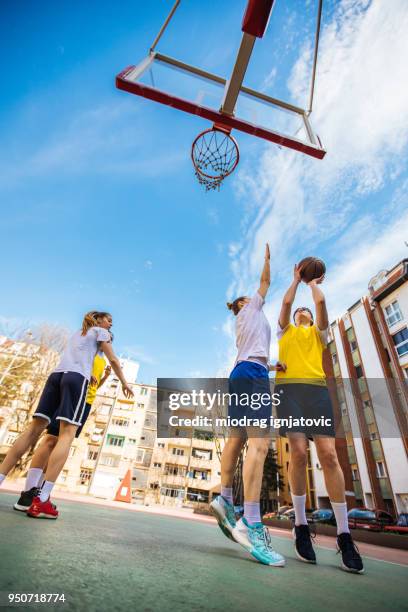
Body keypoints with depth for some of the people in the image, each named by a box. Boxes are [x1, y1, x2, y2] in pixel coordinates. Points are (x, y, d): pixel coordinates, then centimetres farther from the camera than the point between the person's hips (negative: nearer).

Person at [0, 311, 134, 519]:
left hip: (56, 374, 7)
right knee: (67, 434, -13)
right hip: (77, 377, -7)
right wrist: (124, 383, 20)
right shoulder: (100, 332, 15)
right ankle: (42, 501, -21)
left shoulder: (77, 333, 34)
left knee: (35, 427, 4)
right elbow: (113, 360, 11)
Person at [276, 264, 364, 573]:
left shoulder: (319, 332, 26)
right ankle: (301, 526, 2)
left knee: (329, 455, -10)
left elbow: (321, 301, 14)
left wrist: (313, 282, 31)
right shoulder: (285, 331, 26)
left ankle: (344, 533, 0)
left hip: (317, 388, 1)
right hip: (289, 387, -1)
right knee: (298, 452, -13)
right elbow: (286, 302, 14)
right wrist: (296, 279, 28)